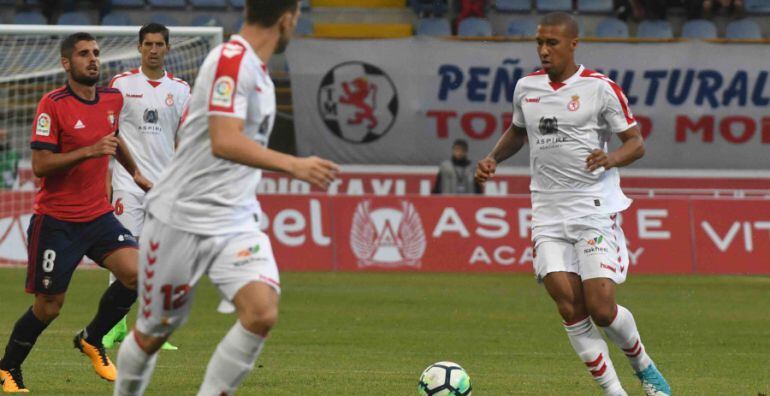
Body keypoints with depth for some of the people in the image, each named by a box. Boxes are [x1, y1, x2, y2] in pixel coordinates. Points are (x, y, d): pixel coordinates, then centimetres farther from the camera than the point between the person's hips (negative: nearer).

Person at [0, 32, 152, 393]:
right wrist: (89, 151, -27)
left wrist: (134, 171, 39)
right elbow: (40, 165, -19)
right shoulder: (53, 105, -14)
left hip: (98, 214, 5)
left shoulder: (113, 99, 6)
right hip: (56, 220, -5)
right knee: (48, 306, -2)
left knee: (136, 272, -14)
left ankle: (91, 339, 10)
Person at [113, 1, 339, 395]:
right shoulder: (232, 59, -17)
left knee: (262, 313, -16)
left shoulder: (253, 66, 10)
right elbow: (224, 142, -29)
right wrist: (293, 165, -37)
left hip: (236, 221, 7)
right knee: (153, 333, 7)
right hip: (183, 219, -7)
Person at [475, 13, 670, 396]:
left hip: (595, 211, -4)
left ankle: (642, 365, 19)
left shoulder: (600, 88, -5)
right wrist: (492, 158, 11)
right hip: (548, 216, 4)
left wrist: (610, 159, -23)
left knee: (601, 309, -11)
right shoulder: (526, 88, 10)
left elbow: (636, 142, -3)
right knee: (570, 308, -8)